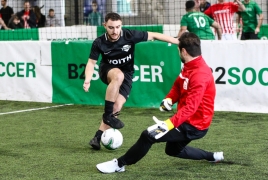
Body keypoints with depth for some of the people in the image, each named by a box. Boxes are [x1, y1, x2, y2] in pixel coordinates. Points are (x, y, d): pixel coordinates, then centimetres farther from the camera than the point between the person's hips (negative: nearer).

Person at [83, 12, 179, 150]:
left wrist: (178, 41, -19)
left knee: (117, 107, -16)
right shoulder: (99, 43, -20)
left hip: (126, 74, 1)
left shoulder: (130, 35, -24)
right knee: (118, 76, -38)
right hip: (107, 70, -1)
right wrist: (87, 80, -26)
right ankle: (107, 115, -26)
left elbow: (154, 35, -18)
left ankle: (98, 137, -3)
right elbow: (91, 62, -8)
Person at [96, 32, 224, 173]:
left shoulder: (200, 74, -27)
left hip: (194, 125, -10)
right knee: (173, 150, 32)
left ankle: (119, 164, -6)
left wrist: (169, 124, -44)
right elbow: (178, 86, 14)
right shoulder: (190, 67, 4)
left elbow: (190, 107, -35)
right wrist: (169, 99, -10)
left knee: (148, 135, -18)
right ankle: (212, 157, 41)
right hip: (189, 121, 10)